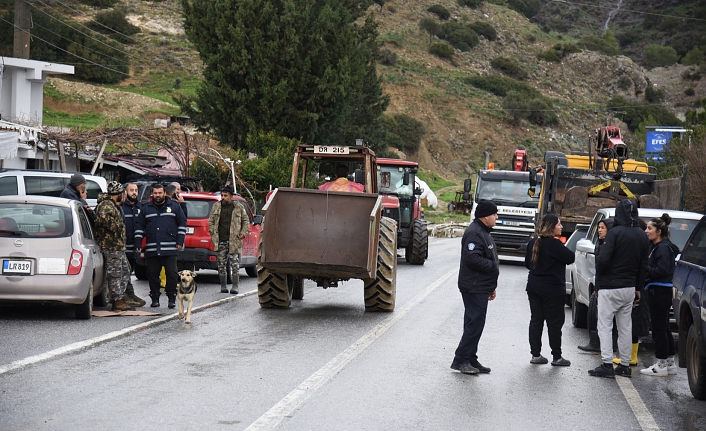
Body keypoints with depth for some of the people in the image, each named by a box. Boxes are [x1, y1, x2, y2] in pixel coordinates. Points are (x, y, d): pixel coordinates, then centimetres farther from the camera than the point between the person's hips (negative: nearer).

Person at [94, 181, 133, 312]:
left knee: (125, 270, 13)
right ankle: (118, 301, -4)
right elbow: (104, 217, -31)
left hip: (118, 245, 11)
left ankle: (120, 297, 18)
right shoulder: (107, 205, -12)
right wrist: (116, 229, -21)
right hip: (111, 245, -11)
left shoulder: (113, 205, 23)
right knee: (115, 273, -7)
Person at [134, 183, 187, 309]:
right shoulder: (146, 208, 13)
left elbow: (182, 223, 9)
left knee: (171, 274, -4)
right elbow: (139, 226, 13)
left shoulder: (174, 206, 8)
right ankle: (155, 298, 11)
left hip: (170, 249, -2)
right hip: (151, 249, 2)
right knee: (153, 275, 4)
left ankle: (172, 298, 3)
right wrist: (138, 243, 4)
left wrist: (180, 241, 1)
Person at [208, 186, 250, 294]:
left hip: (234, 241, -2)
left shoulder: (238, 207, 5)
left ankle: (235, 286, 0)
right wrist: (213, 234, 7)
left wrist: (243, 233, 0)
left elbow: (246, 221, 13)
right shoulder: (216, 206, 10)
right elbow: (211, 221, 17)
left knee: (235, 264, -5)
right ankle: (223, 286, 13)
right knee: (221, 264, 5)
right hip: (221, 241, 2)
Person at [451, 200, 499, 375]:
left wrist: (491, 287, 25)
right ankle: (461, 359, -6)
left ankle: (470, 360, 16)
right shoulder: (474, 233, -16)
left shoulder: (483, 232, 20)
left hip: (481, 287, 11)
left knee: (475, 324, 12)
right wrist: (493, 266, -18)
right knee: (474, 323, -10)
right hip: (474, 287, -11)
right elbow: (472, 258, -27)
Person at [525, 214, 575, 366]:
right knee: (555, 322, 1)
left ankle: (535, 354, 11)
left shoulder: (534, 242, 7)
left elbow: (527, 263, 15)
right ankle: (557, 357, 5)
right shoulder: (554, 244, -17)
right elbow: (570, 258, -13)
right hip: (552, 289, -7)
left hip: (534, 287, 7)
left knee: (536, 320, 10)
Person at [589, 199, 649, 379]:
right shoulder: (642, 236, 7)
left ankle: (607, 364, -7)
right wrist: (638, 288, 18)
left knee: (605, 325, -1)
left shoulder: (615, 233, -14)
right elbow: (643, 266, 11)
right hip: (629, 288, 7)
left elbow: (603, 259, -20)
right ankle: (625, 365, 15)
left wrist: (599, 277, -1)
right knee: (625, 327, 13)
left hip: (610, 287, -7)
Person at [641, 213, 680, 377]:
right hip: (658, 291, 10)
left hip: (660, 292, -10)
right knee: (663, 328, 15)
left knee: (659, 328, -5)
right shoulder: (656, 246, 16)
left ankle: (661, 365, -1)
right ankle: (670, 363, 21)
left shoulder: (663, 248, -14)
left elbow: (662, 270, -21)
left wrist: (644, 269, -14)